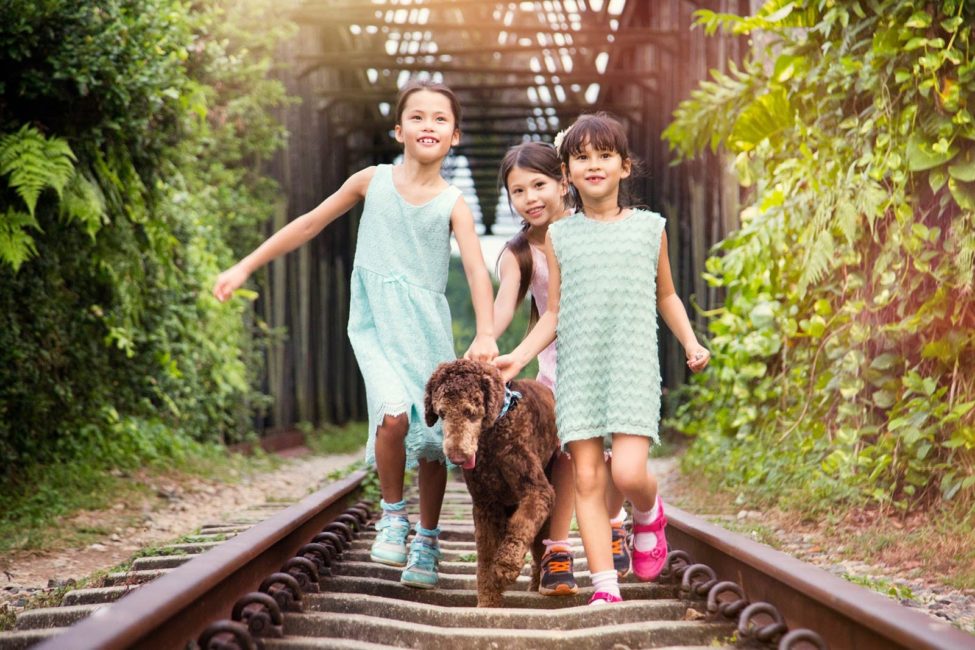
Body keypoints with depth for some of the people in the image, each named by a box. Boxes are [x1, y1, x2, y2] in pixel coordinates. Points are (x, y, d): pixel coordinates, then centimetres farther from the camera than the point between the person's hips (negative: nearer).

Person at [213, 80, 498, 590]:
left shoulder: (452, 204, 0)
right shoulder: (372, 182, 3)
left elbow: (477, 269, -12)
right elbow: (309, 225, 12)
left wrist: (485, 334, -28)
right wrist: (245, 267, 12)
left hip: (427, 328, 1)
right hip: (376, 323, -1)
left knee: (433, 437, 4)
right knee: (394, 415, -24)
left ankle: (426, 542, 21)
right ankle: (392, 513, 0)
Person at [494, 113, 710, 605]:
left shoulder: (649, 227, 8)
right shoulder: (559, 236, 8)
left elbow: (666, 296, 19)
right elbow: (554, 313, 10)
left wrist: (691, 343, 6)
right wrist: (518, 357, -2)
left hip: (633, 366, -1)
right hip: (577, 368, 1)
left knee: (628, 472, -16)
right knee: (587, 478, -4)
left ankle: (648, 515, 20)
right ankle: (605, 586, 2)